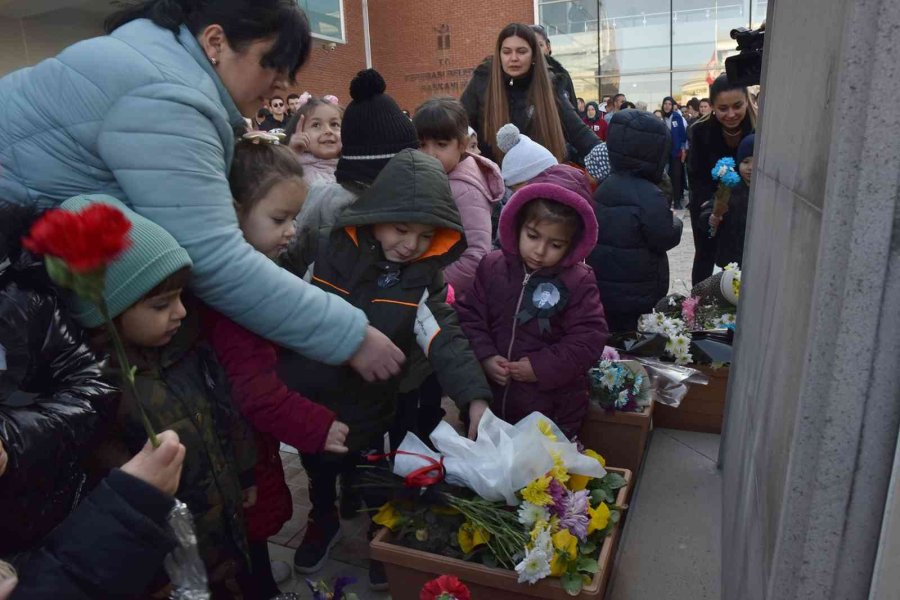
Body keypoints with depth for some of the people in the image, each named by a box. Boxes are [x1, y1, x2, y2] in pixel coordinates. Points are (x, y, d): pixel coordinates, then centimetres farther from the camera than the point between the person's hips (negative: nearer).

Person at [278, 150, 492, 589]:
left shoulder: (423, 278, -12)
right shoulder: (325, 251, -15)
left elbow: (447, 339, -19)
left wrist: (474, 398, -32)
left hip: (367, 405, -1)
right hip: (305, 398, 1)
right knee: (317, 470, 25)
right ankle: (323, 520, 55)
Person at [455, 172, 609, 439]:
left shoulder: (578, 281, -12)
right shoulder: (492, 267, -4)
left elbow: (589, 338, -15)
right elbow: (470, 317, -1)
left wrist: (542, 367, -20)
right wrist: (485, 357, -15)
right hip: (492, 399, 3)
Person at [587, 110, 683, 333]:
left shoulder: (604, 187, 3)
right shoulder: (648, 196, -21)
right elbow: (665, 239, -16)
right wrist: (676, 223, 5)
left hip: (603, 288, 7)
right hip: (637, 296, -7)